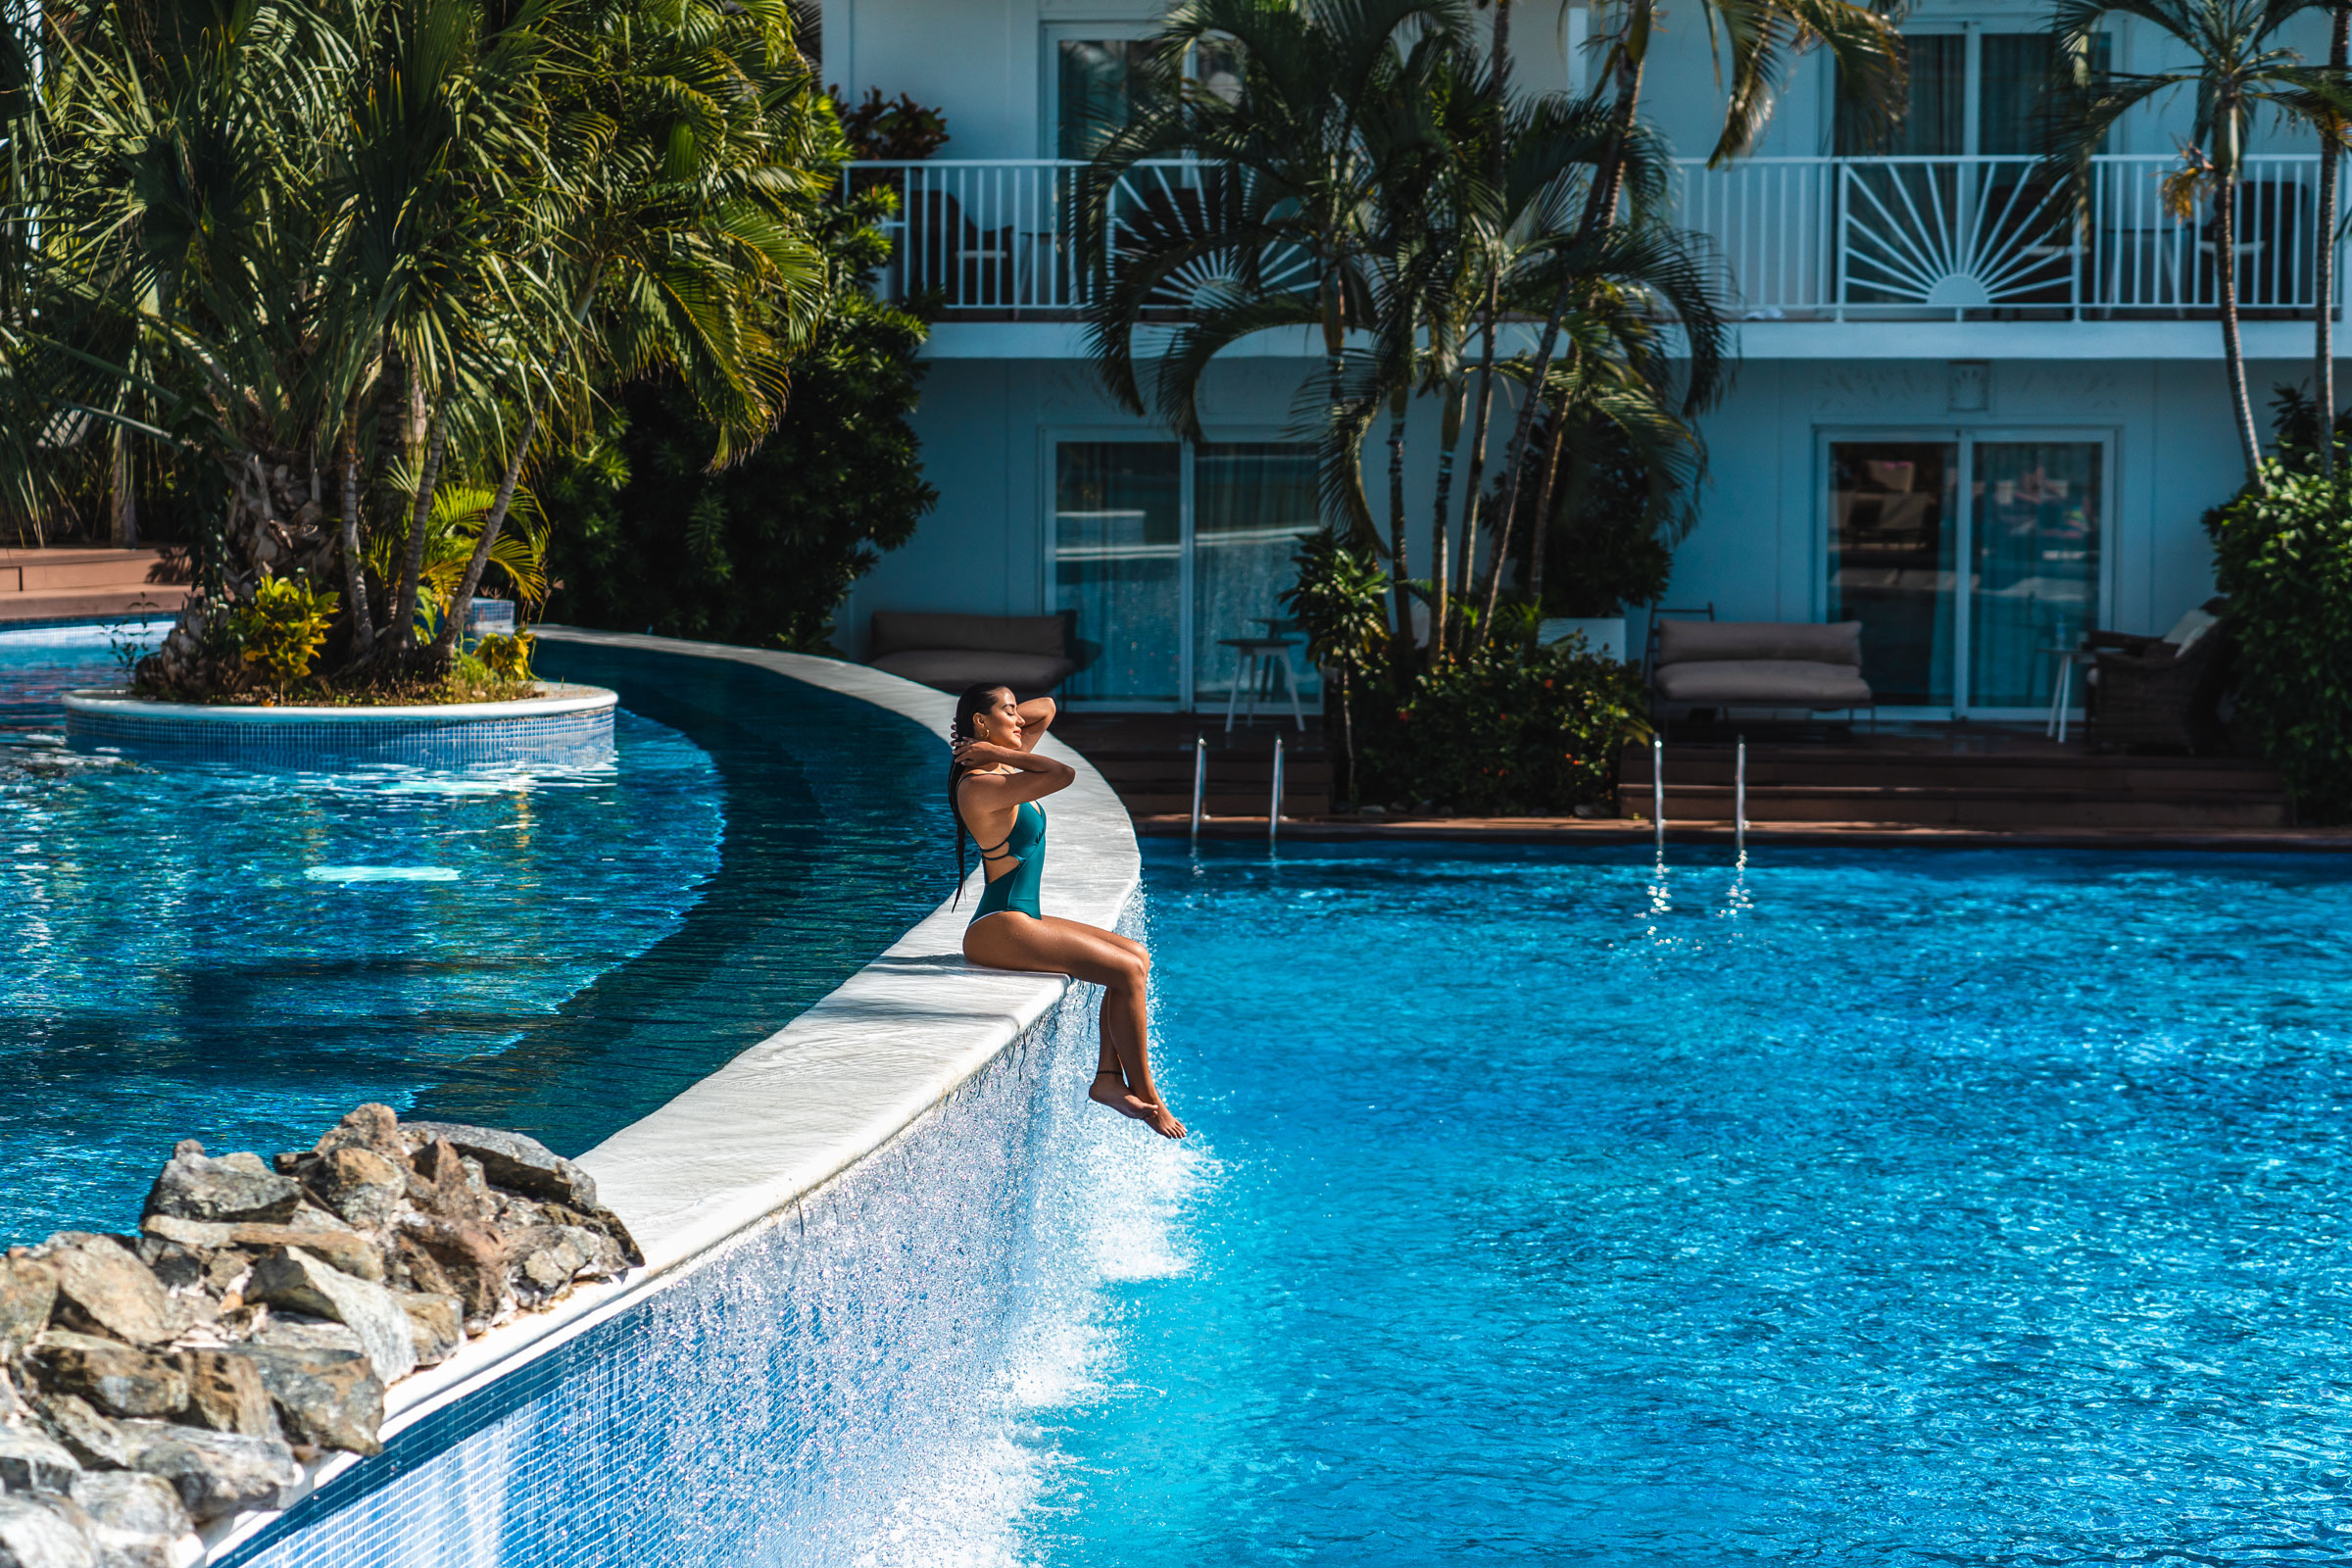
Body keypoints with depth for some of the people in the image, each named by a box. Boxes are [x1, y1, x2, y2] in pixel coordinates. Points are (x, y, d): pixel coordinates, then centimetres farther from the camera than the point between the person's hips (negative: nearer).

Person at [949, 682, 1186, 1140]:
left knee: (1136, 956, 6)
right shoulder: (981, 785, -19)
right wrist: (996, 752, -18)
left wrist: (998, 744, 9)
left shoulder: (1004, 768, 11)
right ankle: (1144, 1095, -6)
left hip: (1022, 921, 11)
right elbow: (1063, 774, -28)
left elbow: (1046, 707, 22)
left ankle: (1108, 1078, 1)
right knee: (1128, 971, -14)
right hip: (999, 929, -11)